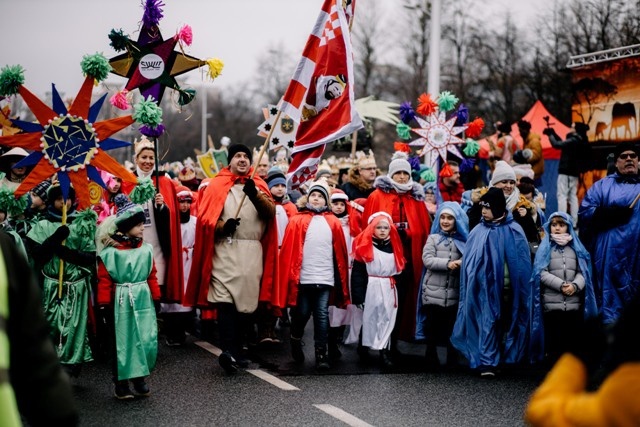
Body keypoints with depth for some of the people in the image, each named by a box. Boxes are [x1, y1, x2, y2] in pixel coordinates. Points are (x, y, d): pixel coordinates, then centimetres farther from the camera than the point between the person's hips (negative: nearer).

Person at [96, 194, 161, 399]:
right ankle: (121, 383, 15)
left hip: (143, 300, 4)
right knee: (122, 342, 5)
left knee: (146, 341, 1)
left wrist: (156, 298, 8)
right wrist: (104, 305, -9)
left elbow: (152, 276, 10)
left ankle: (139, 378, 19)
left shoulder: (146, 249, 4)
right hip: (121, 301, -4)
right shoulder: (110, 252, -9)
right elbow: (104, 280, -8)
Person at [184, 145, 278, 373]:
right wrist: (222, 226, -19)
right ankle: (227, 350, -24)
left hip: (252, 252, 3)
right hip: (225, 250, -3)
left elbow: (270, 212, -3)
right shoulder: (217, 185, 8)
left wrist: (255, 195, -20)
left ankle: (237, 349, 16)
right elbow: (204, 217, 0)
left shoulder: (258, 186, 15)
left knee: (246, 302, 6)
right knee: (226, 301, -15)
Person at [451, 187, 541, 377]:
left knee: (507, 322, 8)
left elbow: (522, 262, -2)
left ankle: (497, 360, 21)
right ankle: (487, 362, -8)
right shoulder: (478, 232, 4)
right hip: (486, 287, 0)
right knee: (488, 320, -7)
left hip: (508, 288, 0)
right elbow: (469, 263, 4)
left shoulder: (514, 231, -1)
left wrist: (521, 288, -9)